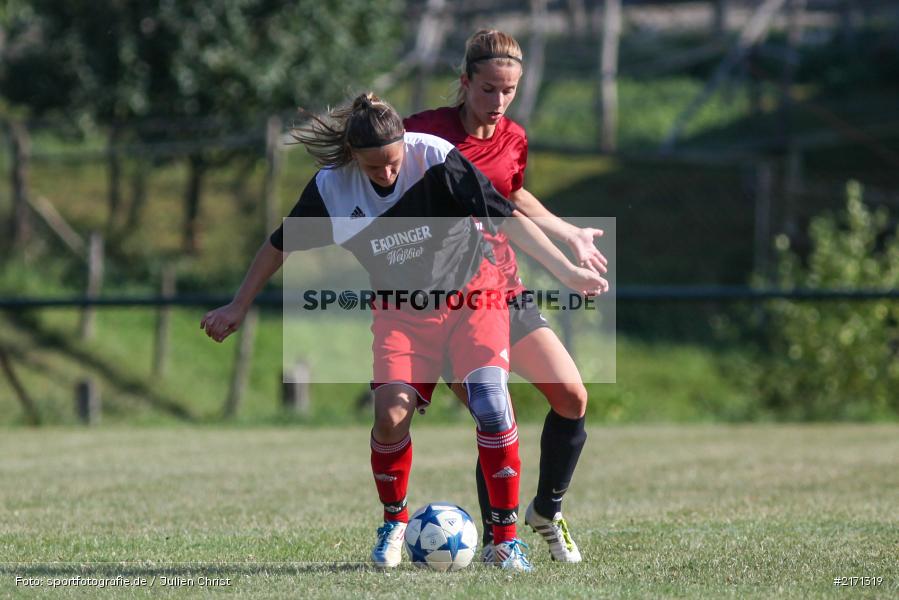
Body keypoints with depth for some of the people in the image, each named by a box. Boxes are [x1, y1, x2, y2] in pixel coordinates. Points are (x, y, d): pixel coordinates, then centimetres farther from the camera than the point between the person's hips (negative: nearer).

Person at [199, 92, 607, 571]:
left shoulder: (435, 159, -24)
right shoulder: (332, 186, -16)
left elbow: (507, 218, -20)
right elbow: (281, 245, 1)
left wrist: (567, 271, -22)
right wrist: (238, 306, 4)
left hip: (472, 291, -2)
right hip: (401, 308, 2)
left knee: (491, 402, -20)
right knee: (391, 415, -15)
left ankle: (506, 537, -10)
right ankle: (394, 523, 12)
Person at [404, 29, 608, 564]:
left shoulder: (514, 140, 8)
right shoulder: (426, 130, -9)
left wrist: (571, 234, 31)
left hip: (506, 292, 6)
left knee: (572, 397, -5)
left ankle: (548, 510, 18)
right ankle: (496, 538, 1)